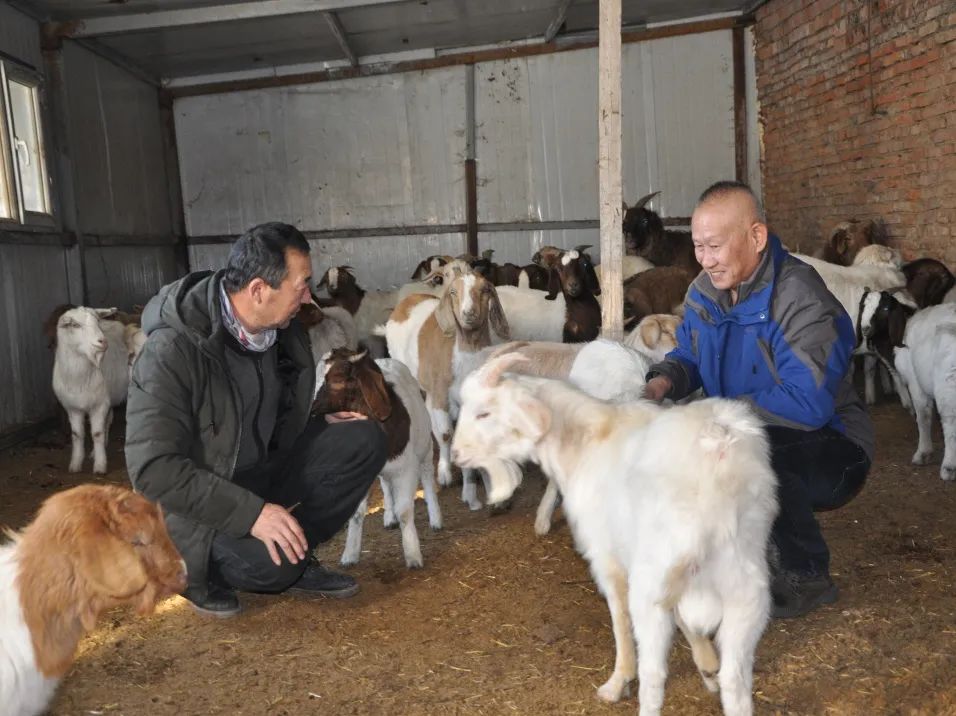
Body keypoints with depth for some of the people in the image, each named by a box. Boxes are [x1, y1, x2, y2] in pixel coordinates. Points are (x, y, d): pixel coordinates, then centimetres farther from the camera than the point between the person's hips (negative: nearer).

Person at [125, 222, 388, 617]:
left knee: (363, 440, -11)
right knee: (267, 561, -34)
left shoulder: (281, 332, -3)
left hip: (261, 474, 7)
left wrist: (323, 424, -5)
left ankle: (293, 560, 1)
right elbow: (153, 469, -29)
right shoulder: (171, 351, -26)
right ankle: (202, 570, 1)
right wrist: (251, 512, -33)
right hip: (201, 506, -7)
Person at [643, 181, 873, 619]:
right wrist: (664, 381, -13)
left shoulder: (801, 300, -26)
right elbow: (688, 356, 10)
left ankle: (805, 579, -11)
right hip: (749, 436, 7)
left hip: (831, 449, -7)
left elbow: (809, 403, -34)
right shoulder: (704, 292, -2)